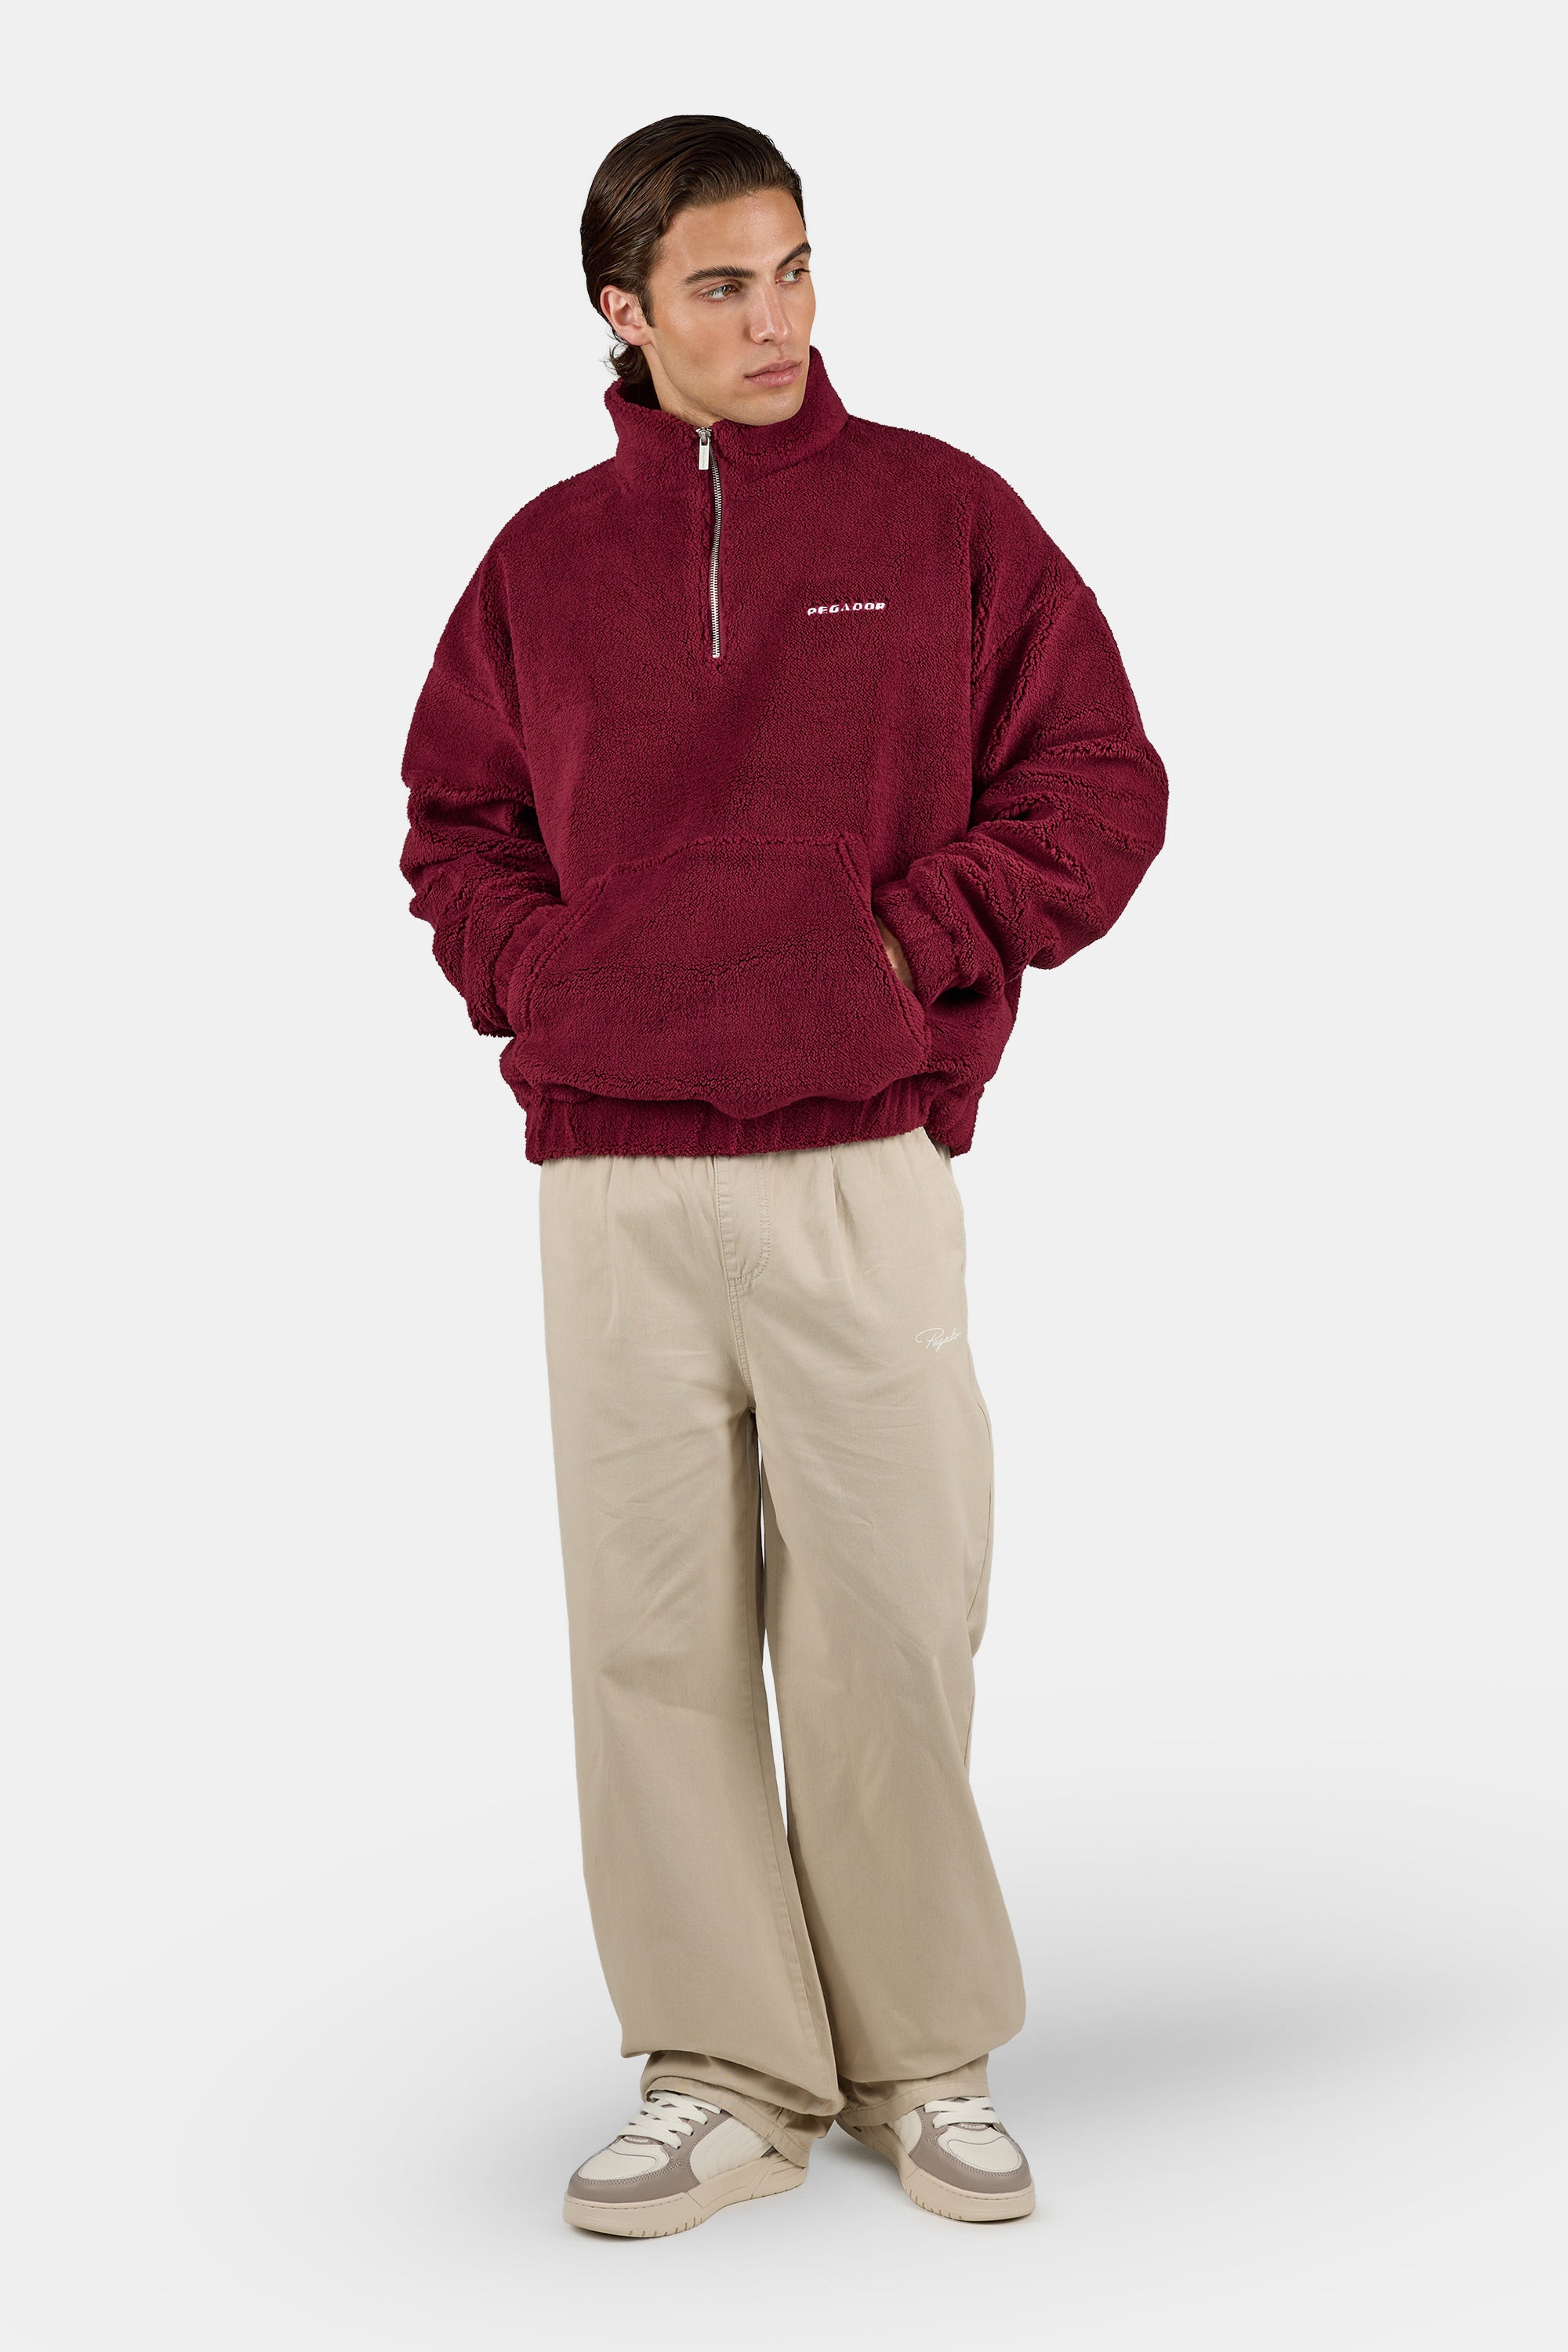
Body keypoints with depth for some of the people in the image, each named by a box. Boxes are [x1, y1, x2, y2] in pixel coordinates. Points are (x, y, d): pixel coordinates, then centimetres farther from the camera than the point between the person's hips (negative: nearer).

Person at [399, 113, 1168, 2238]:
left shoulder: (941, 515, 4)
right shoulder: (547, 560, 9)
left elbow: (1102, 783, 4)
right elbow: (454, 823, 19)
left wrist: (918, 945, -6)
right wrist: (541, 984, 2)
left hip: (862, 1169, -2)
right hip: (613, 1184, 2)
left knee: (891, 1630, 2)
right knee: (656, 1639, 5)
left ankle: (932, 2063, 19)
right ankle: (723, 2079, 17)